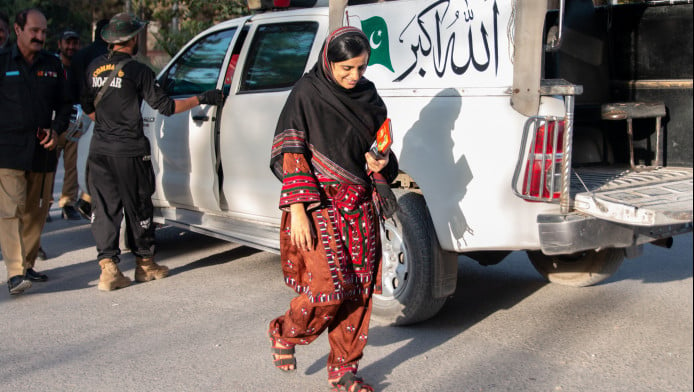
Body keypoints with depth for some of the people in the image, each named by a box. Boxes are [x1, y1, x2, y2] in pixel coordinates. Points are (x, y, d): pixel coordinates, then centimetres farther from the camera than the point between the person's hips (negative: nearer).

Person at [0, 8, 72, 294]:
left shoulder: (52, 65, 12)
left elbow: (63, 104, 18)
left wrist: (56, 129, 1)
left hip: (43, 152, 5)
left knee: (37, 212, 9)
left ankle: (27, 265, 21)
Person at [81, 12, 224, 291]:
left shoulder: (94, 67, 8)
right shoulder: (137, 71, -9)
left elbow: (87, 107, 17)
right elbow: (165, 107, -9)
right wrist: (201, 99, -2)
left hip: (100, 150, 5)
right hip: (129, 151, -5)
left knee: (104, 208, 6)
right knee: (138, 207, 8)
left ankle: (108, 267, 0)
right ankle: (144, 264, 20)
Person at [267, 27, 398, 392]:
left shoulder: (369, 97, 10)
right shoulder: (307, 93, -5)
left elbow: (383, 150, 20)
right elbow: (288, 154, -9)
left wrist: (383, 164, -4)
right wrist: (297, 210, -16)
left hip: (359, 207, 5)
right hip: (318, 203, -5)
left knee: (358, 289, 4)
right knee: (328, 284, -13)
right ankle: (285, 332, 18)